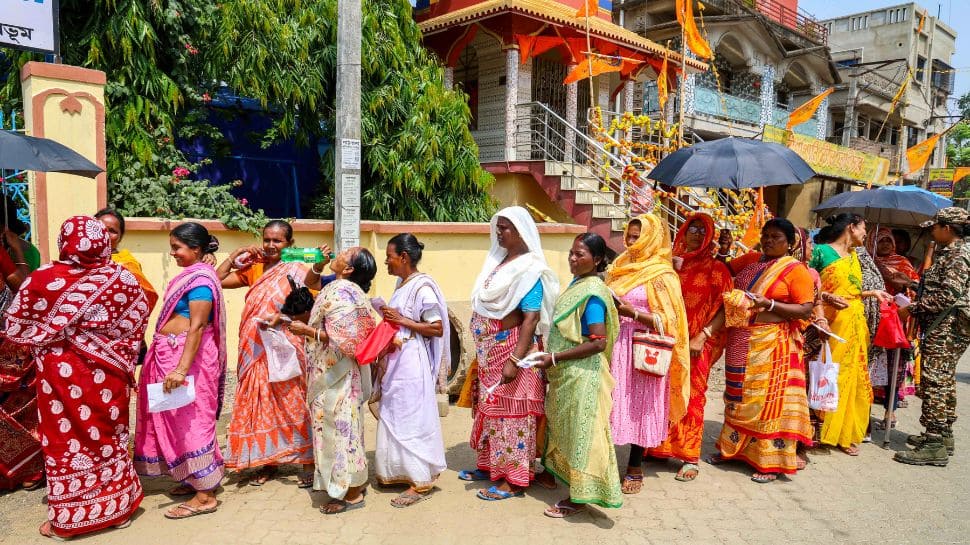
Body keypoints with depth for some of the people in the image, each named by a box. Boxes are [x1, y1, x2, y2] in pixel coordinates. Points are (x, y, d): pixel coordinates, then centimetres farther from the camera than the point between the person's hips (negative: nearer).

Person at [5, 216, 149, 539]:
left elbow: (14, 327, -2)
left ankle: (66, 521, 21)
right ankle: (117, 509, 26)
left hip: (61, 373, -2)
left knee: (64, 439, 11)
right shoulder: (123, 279, -9)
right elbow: (139, 323, -1)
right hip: (108, 375, 2)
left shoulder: (42, 279, -12)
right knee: (109, 437, 15)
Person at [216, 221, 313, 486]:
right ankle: (268, 461, 21)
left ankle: (308, 462, 10)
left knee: (294, 403, 0)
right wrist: (236, 254, 2)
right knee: (261, 403, 9)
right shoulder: (254, 268, 10)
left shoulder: (298, 270, -4)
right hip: (257, 351, 5)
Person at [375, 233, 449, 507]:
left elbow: (437, 328, -18)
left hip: (412, 361, -9)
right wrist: (388, 316, 3)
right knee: (395, 416, 16)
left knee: (412, 418, -2)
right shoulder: (403, 284, 11)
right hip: (397, 359, 9)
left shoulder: (422, 287, -15)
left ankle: (421, 481, 8)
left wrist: (401, 320, -18)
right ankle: (400, 471, 29)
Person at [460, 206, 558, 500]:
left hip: (512, 348, -8)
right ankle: (490, 465, 33)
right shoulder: (500, 260, 10)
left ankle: (513, 479, 12)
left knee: (511, 411, 1)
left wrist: (515, 360, -27)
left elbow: (531, 319, -21)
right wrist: (483, 350, 15)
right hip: (490, 349, 8)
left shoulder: (529, 269, -16)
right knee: (491, 407, 18)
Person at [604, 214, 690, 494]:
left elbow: (668, 320, -10)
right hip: (614, 345, 5)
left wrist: (633, 313, -20)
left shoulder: (662, 275, -6)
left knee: (638, 407, 3)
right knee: (612, 404, 6)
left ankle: (635, 469, 18)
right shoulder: (622, 267, 13)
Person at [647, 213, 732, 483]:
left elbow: (723, 307, -5)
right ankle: (661, 447, 19)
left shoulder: (715, 269, 1)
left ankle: (690, 458, 9)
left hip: (696, 345, -3)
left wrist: (702, 337, -13)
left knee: (691, 398, -1)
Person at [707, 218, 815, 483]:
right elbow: (731, 301, 16)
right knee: (739, 395, 14)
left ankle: (770, 461, 10)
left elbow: (806, 310, -11)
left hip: (773, 346, -6)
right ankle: (733, 447, 28)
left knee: (770, 398, 0)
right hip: (742, 344, 6)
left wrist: (769, 304, -21)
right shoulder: (750, 264, 13)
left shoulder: (796, 270, -5)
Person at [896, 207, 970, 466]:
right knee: (943, 382, 16)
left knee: (934, 383, -10)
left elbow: (948, 295, -21)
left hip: (946, 329, -11)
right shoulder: (947, 253, 18)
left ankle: (935, 446, -7)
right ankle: (942, 435, 26)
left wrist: (913, 308, -16)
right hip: (942, 328, 11)